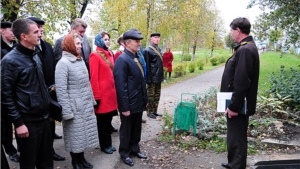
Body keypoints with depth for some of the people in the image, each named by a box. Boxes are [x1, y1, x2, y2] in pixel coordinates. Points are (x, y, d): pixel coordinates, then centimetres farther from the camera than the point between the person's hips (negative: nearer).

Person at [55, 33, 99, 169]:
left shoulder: (81, 61, 9)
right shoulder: (63, 63, -13)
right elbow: (61, 90, -17)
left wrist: (92, 100, 15)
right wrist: (67, 112, -18)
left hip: (87, 106, 7)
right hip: (74, 107, -6)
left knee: (84, 133, 15)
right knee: (75, 135, 8)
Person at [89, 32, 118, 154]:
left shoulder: (109, 54, 12)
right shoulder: (95, 56, -10)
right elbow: (93, 78, -14)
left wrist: (115, 90, 14)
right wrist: (96, 96, -16)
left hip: (111, 92, 7)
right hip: (102, 94, -7)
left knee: (108, 120, 16)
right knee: (102, 121, 8)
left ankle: (109, 143, 30)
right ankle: (104, 145, 22)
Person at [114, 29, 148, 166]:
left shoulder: (137, 58, 8)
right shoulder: (122, 60, -18)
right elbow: (121, 86, -21)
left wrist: (145, 99, 15)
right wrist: (125, 107, -21)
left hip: (139, 103, 7)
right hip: (129, 105, -7)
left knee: (137, 129, 20)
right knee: (126, 130, 11)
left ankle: (134, 149, 39)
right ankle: (124, 153, 30)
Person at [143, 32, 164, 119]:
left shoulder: (159, 49, 13)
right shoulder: (147, 50, -12)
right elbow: (147, 66, -16)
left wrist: (162, 76, 14)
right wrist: (148, 78, -18)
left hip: (158, 78, 8)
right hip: (152, 78, -8)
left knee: (157, 95, 15)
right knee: (150, 96, 4)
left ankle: (154, 111, 27)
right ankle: (150, 112, 16)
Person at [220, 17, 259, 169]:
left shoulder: (245, 50, -21)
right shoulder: (246, 47, 12)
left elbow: (241, 83, -26)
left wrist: (233, 106, -21)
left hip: (238, 105, -10)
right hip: (238, 103, 10)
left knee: (236, 138, 2)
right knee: (236, 136, 21)